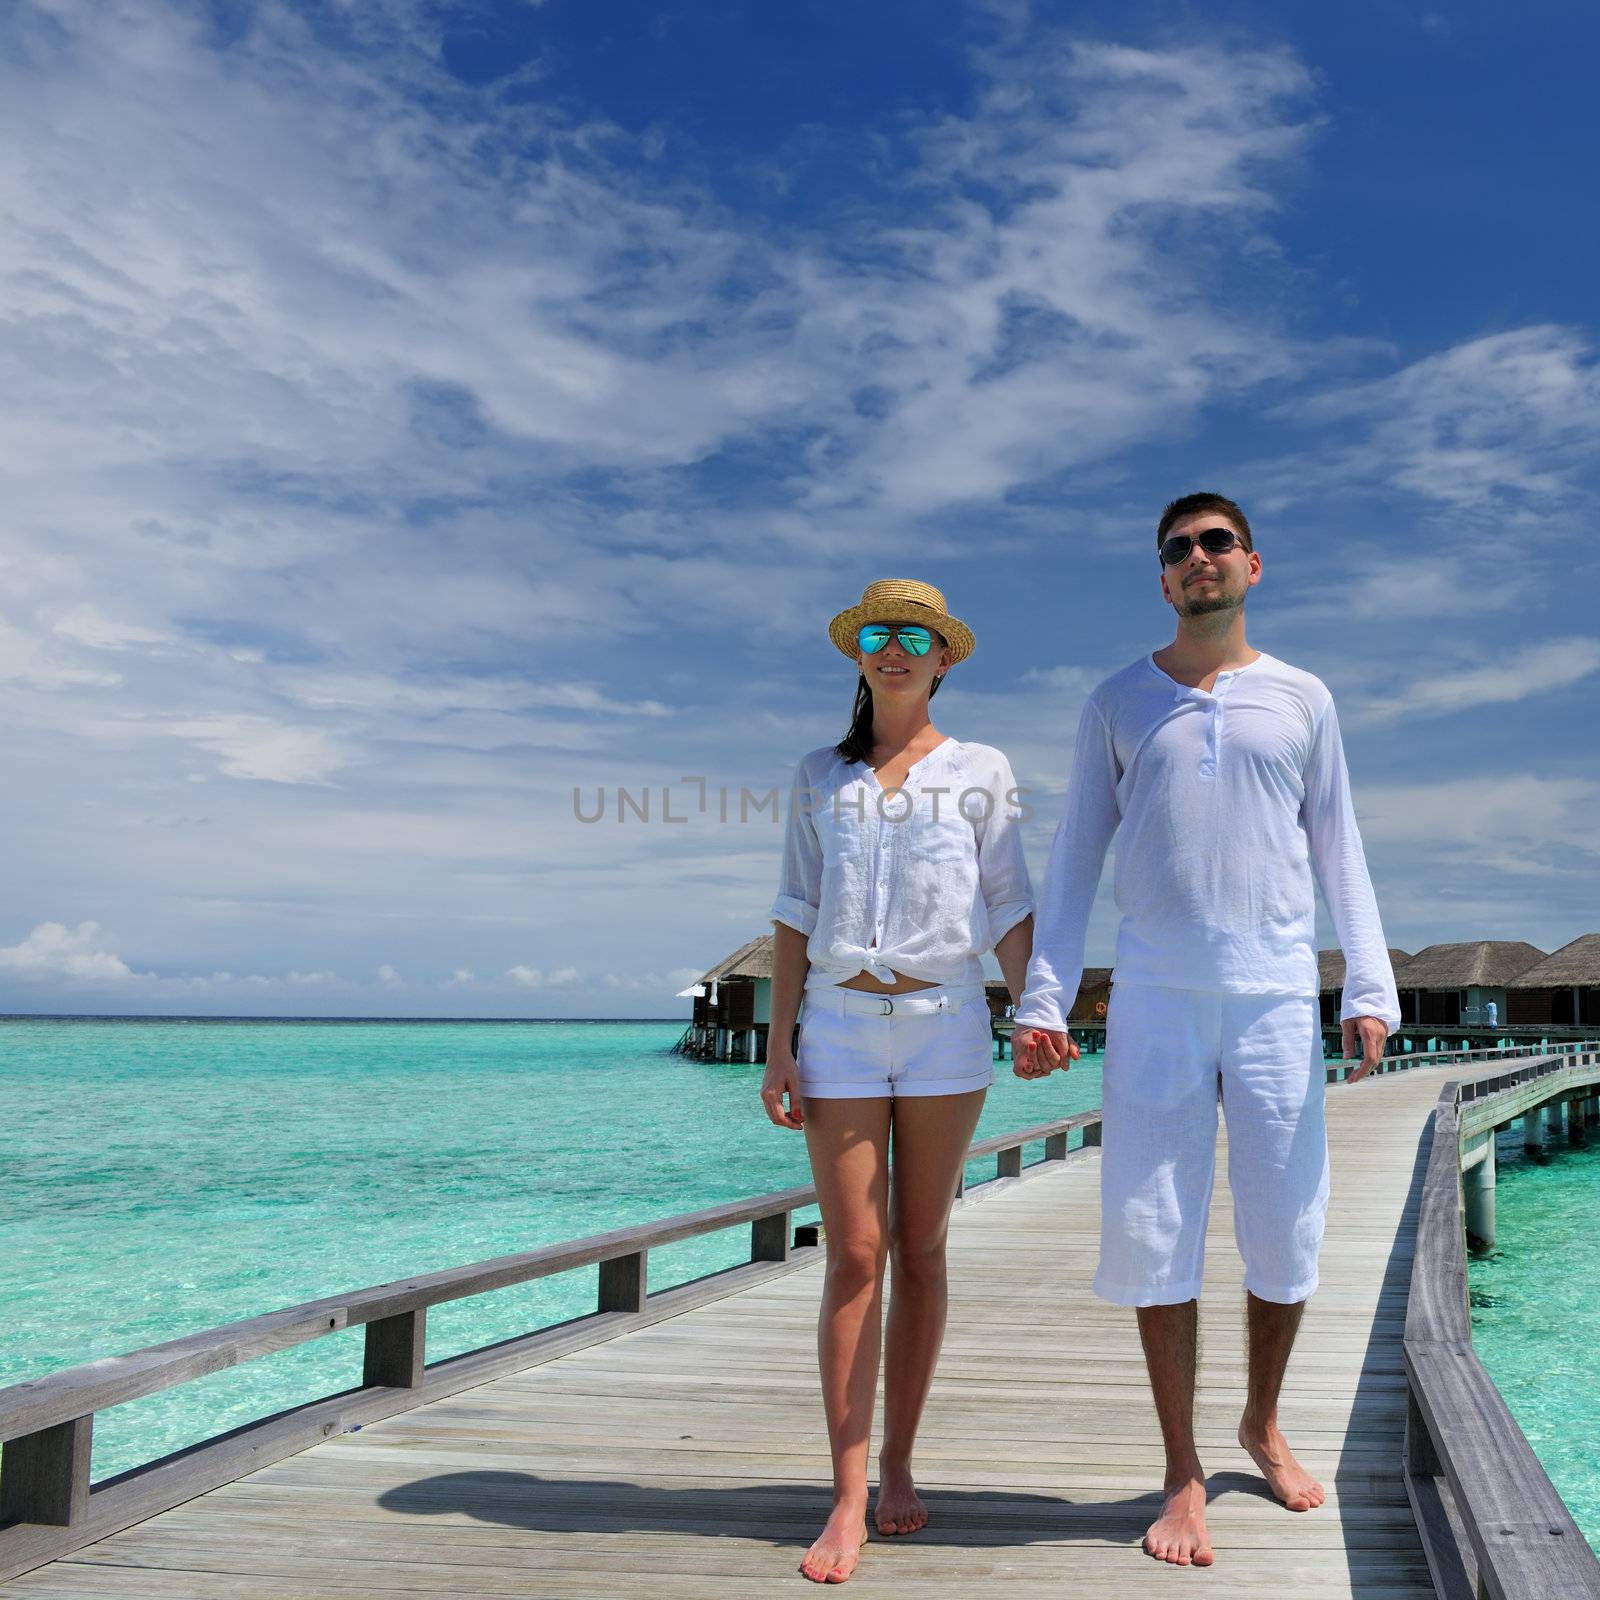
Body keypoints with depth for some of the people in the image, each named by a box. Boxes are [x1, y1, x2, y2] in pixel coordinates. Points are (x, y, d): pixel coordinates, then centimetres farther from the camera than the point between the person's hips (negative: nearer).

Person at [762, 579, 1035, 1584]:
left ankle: (898, 1466, 18)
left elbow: (1009, 913, 3)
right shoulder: (820, 778, 10)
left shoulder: (982, 773, 5)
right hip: (841, 1027, 1)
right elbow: (796, 917, 8)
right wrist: (779, 1047, 2)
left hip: (946, 1023, 0)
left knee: (921, 1250, 6)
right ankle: (849, 1502, -2)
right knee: (854, 1257, -4)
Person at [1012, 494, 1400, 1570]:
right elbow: (1075, 859, 10)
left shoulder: (1303, 700, 12)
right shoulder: (1119, 703, 11)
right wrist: (1042, 998, 1)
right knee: (1154, 1233, -2)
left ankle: (1264, 1424, 29)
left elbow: (1339, 852, 12)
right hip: (1155, 995, 0)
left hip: (1276, 994, 1)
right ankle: (1183, 1473, 12)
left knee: (1287, 1233, 5)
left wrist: (1371, 989, 1)